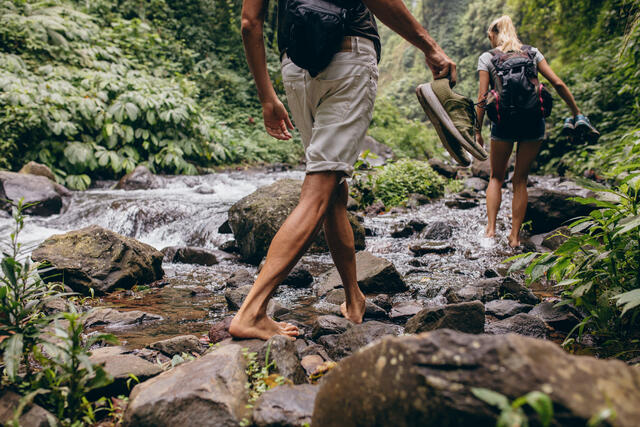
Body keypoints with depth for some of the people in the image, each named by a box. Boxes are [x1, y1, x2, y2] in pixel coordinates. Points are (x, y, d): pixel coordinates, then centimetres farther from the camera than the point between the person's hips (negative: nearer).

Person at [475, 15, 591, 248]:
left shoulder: (487, 58, 5)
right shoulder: (532, 52, 11)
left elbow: (482, 97, -3)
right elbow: (558, 84, 4)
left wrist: (478, 131, 2)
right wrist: (577, 113, 9)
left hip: (504, 122, -2)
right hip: (533, 122, 2)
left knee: (496, 177, 15)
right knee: (520, 180, 11)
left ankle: (490, 227, 3)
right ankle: (515, 235, 11)